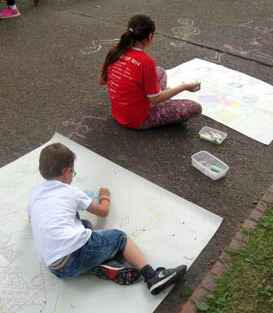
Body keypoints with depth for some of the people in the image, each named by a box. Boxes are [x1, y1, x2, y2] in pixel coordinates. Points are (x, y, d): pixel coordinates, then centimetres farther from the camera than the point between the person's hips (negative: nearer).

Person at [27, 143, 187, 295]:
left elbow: (31, 216, 41)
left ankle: (104, 265, 5)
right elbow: (103, 211, 17)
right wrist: (105, 196, 37)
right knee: (119, 237, 14)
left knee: (86, 225, 27)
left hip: (55, 267, 6)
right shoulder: (70, 191, 5)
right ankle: (152, 276, 2)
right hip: (77, 252, -6)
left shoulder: (34, 193, 17)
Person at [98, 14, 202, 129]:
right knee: (195, 108, -8)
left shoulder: (114, 52, -7)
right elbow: (155, 99, -18)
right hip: (138, 121, -7)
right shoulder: (146, 62, -26)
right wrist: (184, 87, -8)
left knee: (160, 71, 20)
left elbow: (100, 81, 5)